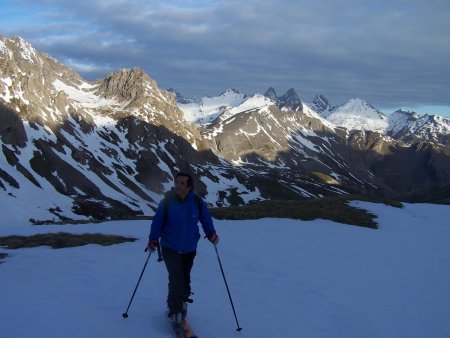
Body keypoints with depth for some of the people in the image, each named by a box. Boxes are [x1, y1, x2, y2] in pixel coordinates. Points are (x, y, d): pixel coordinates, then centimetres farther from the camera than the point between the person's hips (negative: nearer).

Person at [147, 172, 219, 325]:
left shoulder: (197, 202, -9)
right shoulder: (167, 201, -13)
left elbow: (206, 219, 2)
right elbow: (158, 222, -7)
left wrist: (211, 233, -14)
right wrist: (153, 239, -16)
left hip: (189, 249, 2)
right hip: (170, 248, -2)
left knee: (185, 279, 15)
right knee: (176, 279, -12)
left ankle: (181, 300, 42)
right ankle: (175, 310, 8)